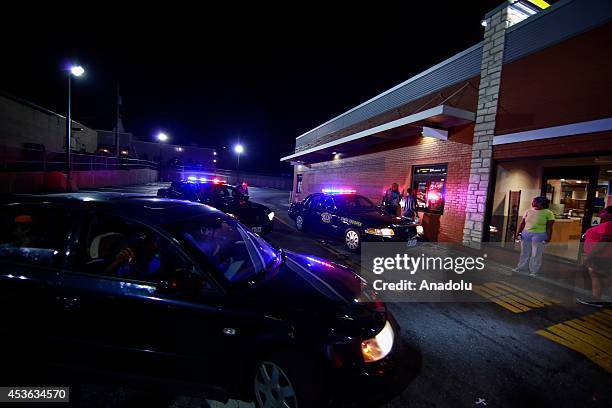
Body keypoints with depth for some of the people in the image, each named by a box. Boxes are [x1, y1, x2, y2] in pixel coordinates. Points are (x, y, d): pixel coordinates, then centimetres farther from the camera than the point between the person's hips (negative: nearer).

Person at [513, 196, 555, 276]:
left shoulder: (548, 213, -4)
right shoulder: (528, 211, 6)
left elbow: (549, 227, -6)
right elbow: (522, 224, 7)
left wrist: (548, 237, -11)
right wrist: (518, 233, 4)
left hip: (539, 235, -4)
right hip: (526, 234, 4)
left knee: (536, 254, 4)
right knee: (524, 252, 13)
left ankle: (534, 271, 14)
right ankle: (521, 267, 24)